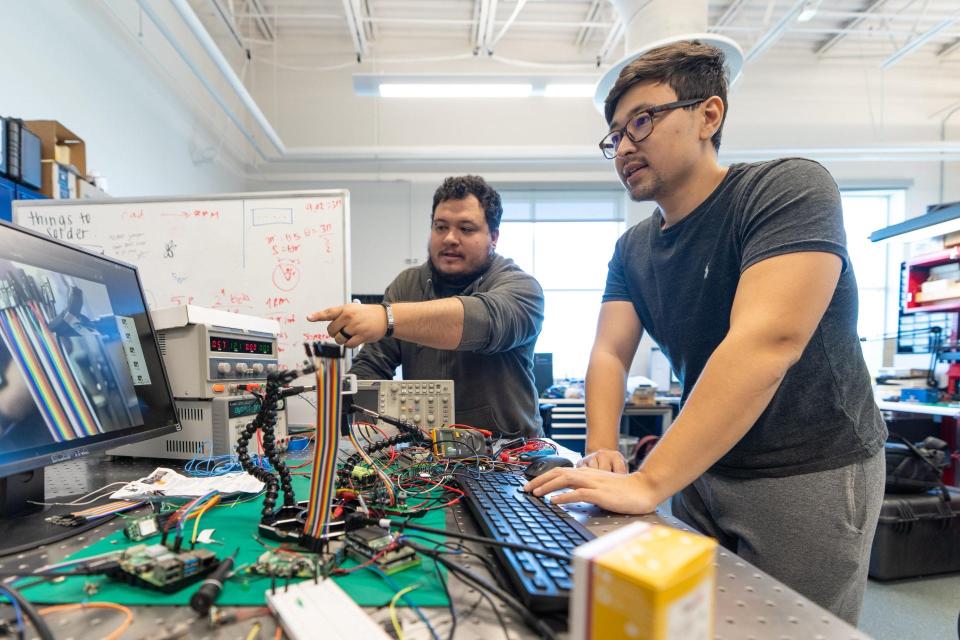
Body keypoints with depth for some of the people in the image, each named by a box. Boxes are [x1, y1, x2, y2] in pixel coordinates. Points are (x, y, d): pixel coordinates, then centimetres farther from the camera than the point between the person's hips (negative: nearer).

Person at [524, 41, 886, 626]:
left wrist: (647, 484, -35)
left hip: (808, 476, -6)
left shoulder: (789, 189, -18)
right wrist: (602, 456, -21)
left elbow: (767, 340, -32)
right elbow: (610, 353, -4)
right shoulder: (633, 250, 3)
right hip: (701, 472, 6)